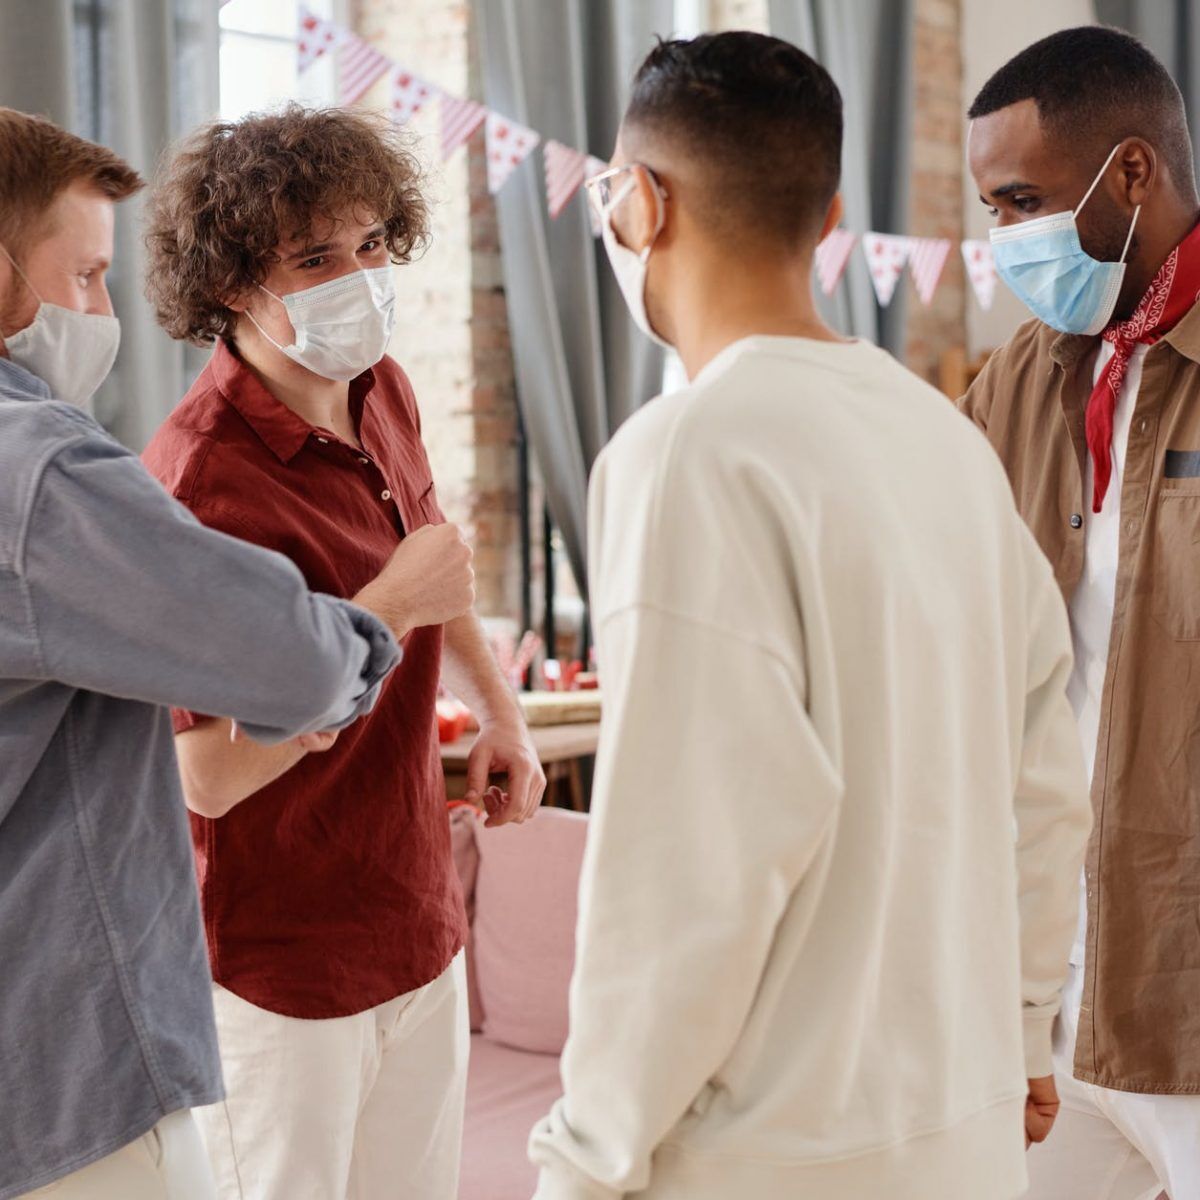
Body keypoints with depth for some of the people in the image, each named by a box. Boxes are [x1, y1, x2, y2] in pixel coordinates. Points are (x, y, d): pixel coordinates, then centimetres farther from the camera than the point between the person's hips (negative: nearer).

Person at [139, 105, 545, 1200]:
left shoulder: (381, 392, 2)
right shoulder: (204, 476, -24)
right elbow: (211, 775, -24)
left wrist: (503, 716, 15)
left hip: (418, 923, 8)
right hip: (280, 968, -8)